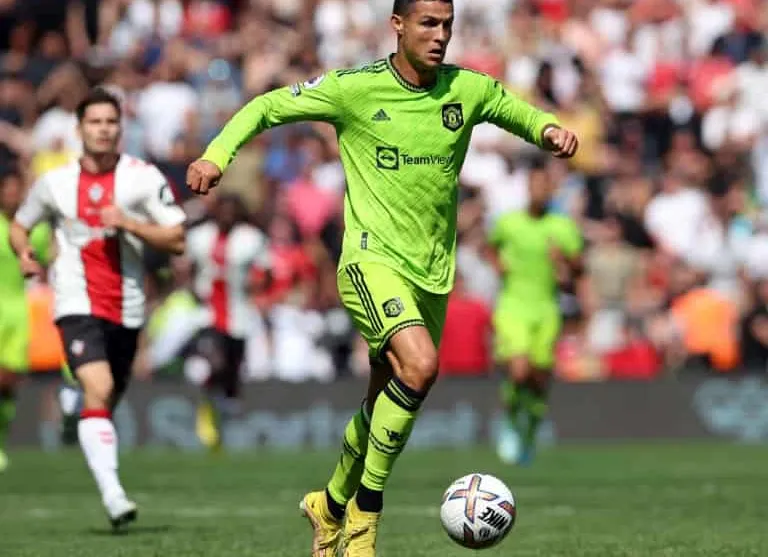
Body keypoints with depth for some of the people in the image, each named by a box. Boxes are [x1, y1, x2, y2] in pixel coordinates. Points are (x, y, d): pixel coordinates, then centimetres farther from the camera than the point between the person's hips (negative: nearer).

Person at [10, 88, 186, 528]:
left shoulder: (144, 177, 0)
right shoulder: (54, 183, 5)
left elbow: (176, 240, -3)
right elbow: (20, 226, 20)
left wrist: (129, 224, -17)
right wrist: (25, 253, -1)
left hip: (127, 309, 2)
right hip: (78, 305, -2)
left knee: (107, 402, 13)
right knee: (98, 390, -23)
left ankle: (111, 492, 35)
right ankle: (113, 495, -31)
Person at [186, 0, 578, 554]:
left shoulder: (468, 90, 2)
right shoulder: (355, 89, -8)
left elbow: (514, 110, 21)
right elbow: (269, 106, 2)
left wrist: (548, 129, -2)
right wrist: (217, 155, -12)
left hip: (433, 269, 5)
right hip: (373, 258, -5)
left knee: (388, 402, 13)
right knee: (420, 364, -28)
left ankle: (332, 505, 39)